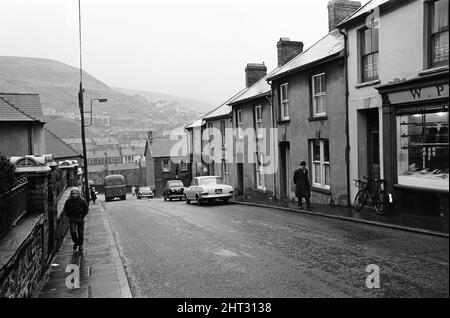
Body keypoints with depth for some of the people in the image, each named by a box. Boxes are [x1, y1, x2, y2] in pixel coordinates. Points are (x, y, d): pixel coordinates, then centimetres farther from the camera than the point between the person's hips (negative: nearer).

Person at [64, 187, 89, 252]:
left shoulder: (82, 200, -11)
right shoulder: (68, 201, -7)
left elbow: (86, 209, 1)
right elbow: (65, 209, 10)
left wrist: (82, 216, -3)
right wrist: (69, 216, 3)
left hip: (80, 219, -1)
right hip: (72, 219, 1)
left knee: (81, 233, 4)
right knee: (72, 231, -15)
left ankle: (80, 245, 23)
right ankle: (75, 242, 11)